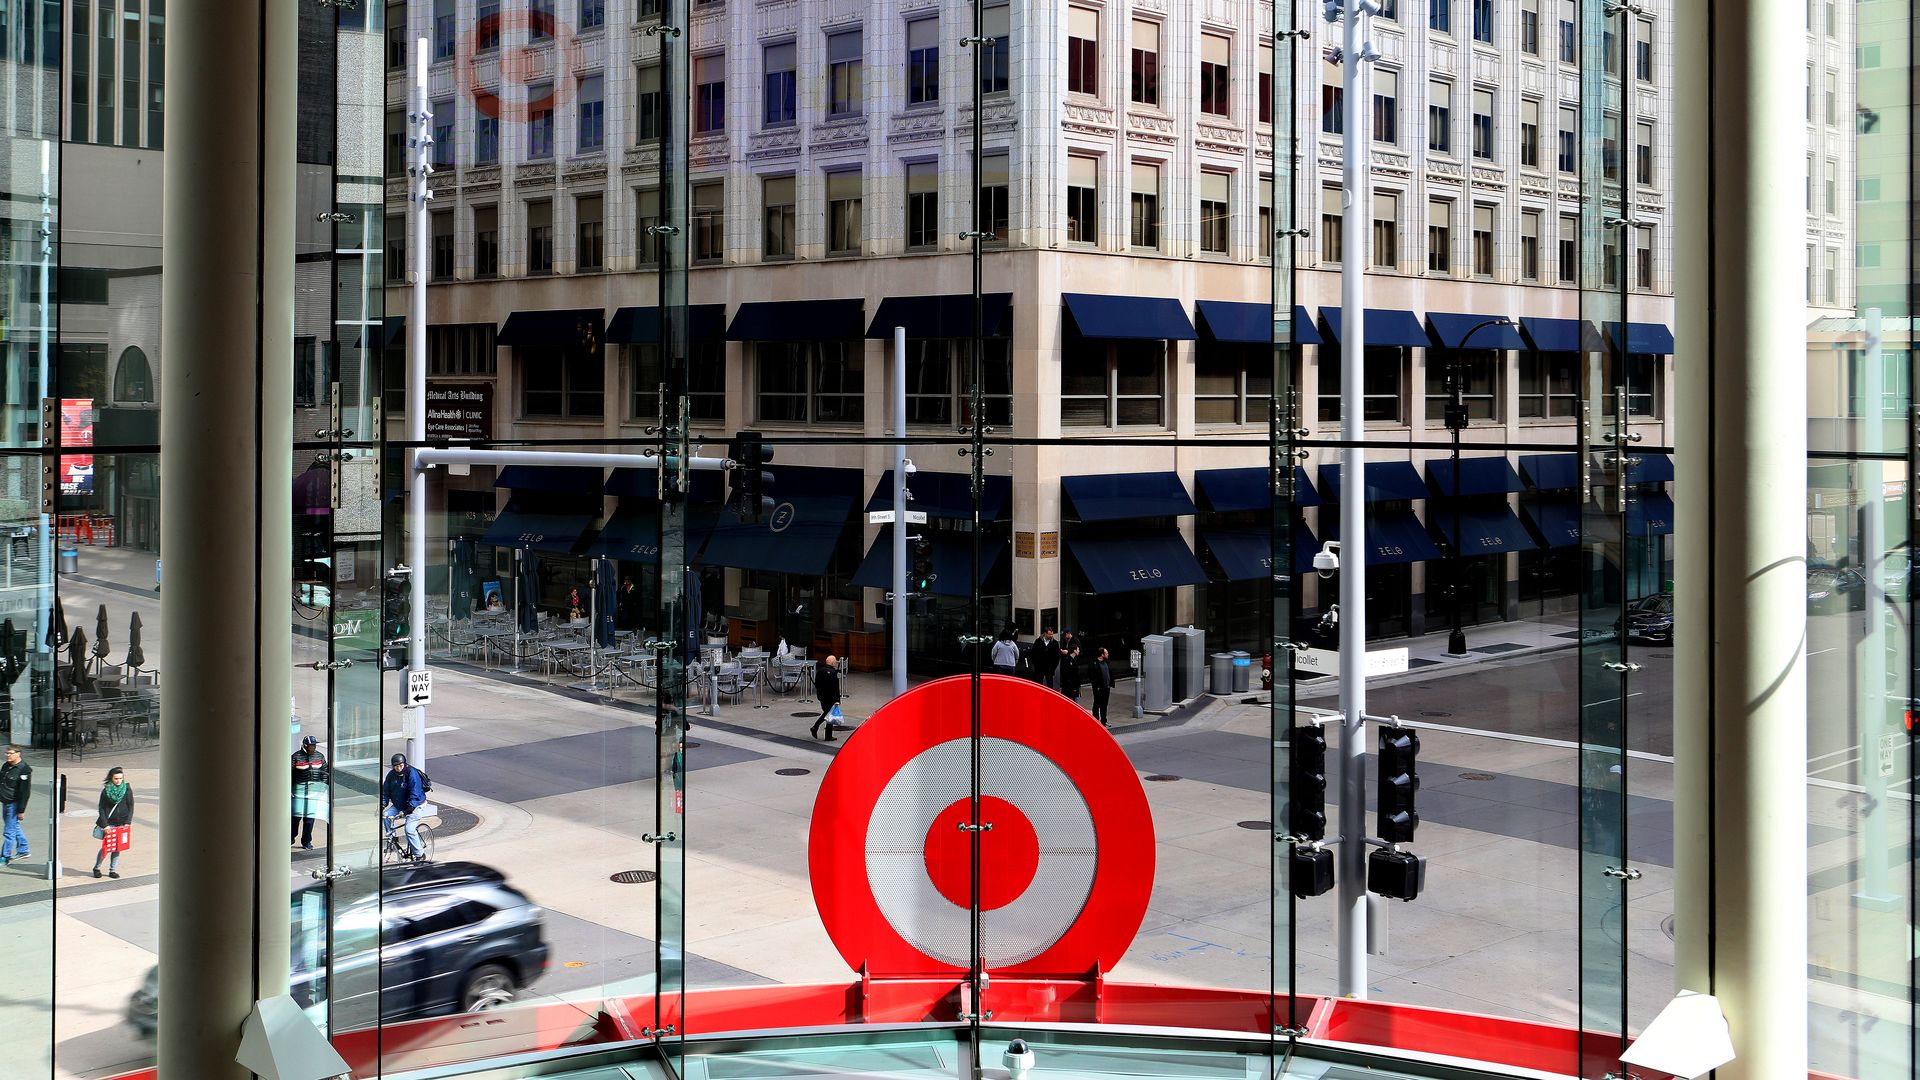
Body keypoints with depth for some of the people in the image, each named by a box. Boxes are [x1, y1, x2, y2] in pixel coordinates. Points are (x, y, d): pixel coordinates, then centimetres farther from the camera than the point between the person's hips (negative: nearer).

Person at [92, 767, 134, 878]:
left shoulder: (127, 790, 2)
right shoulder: (106, 790, -2)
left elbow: (130, 807, 3)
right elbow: (101, 808, -2)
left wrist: (127, 823, -6)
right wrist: (105, 825, -10)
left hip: (122, 823, 2)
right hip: (109, 823, -1)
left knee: (117, 847, 4)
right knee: (106, 847, -4)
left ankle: (113, 870, 13)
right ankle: (96, 868, 15)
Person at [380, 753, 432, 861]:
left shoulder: (412, 774, -20)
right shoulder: (391, 775, -1)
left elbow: (415, 795, -24)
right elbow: (385, 791, 4)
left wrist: (408, 810, -32)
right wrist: (382, 805, -12)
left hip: (414, 805, -6)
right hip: (398, 805, 6)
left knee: (410, 829, -19)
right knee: (386, 816, -18)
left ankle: (420, 854, -6)